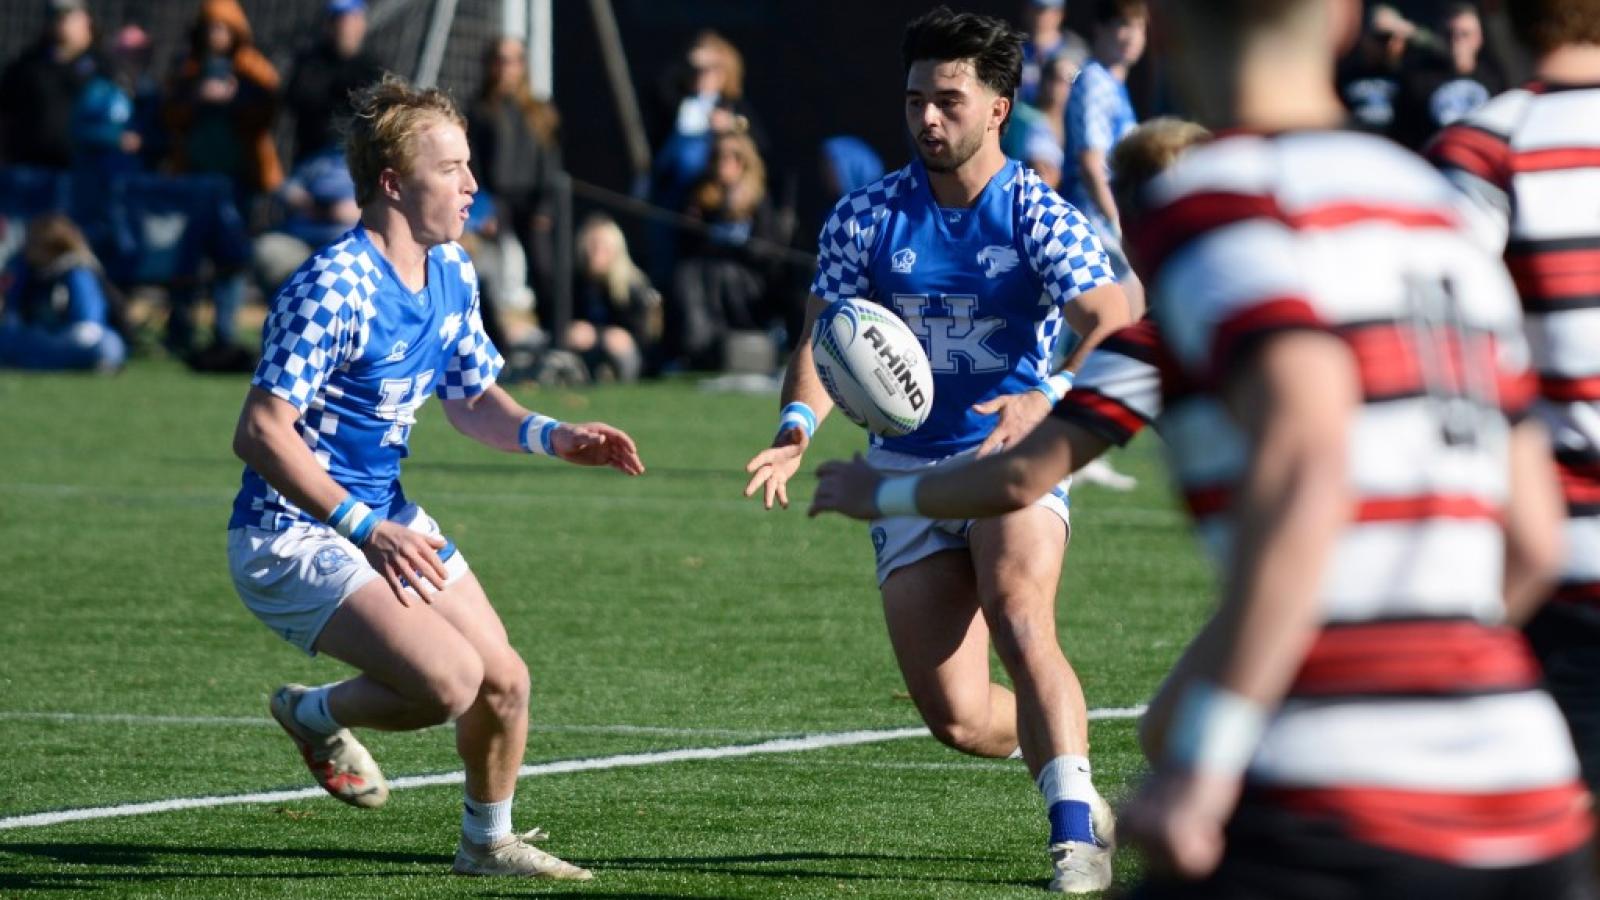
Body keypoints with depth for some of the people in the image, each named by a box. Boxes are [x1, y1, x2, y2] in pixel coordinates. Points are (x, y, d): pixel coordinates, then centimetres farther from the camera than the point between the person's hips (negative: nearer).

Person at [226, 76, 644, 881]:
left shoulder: (451, 273, 4)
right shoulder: (333, 288, -24)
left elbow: (474, 401, 16)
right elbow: (261, 431, -27)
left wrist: (554, 437, -5)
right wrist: (365, 530, -33)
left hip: (385, 520, 9)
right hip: (293, 535, -9)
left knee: (504, 681, 7)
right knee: (450, 681, -24)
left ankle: (487, 842, 32)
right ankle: (317, 715, 6)